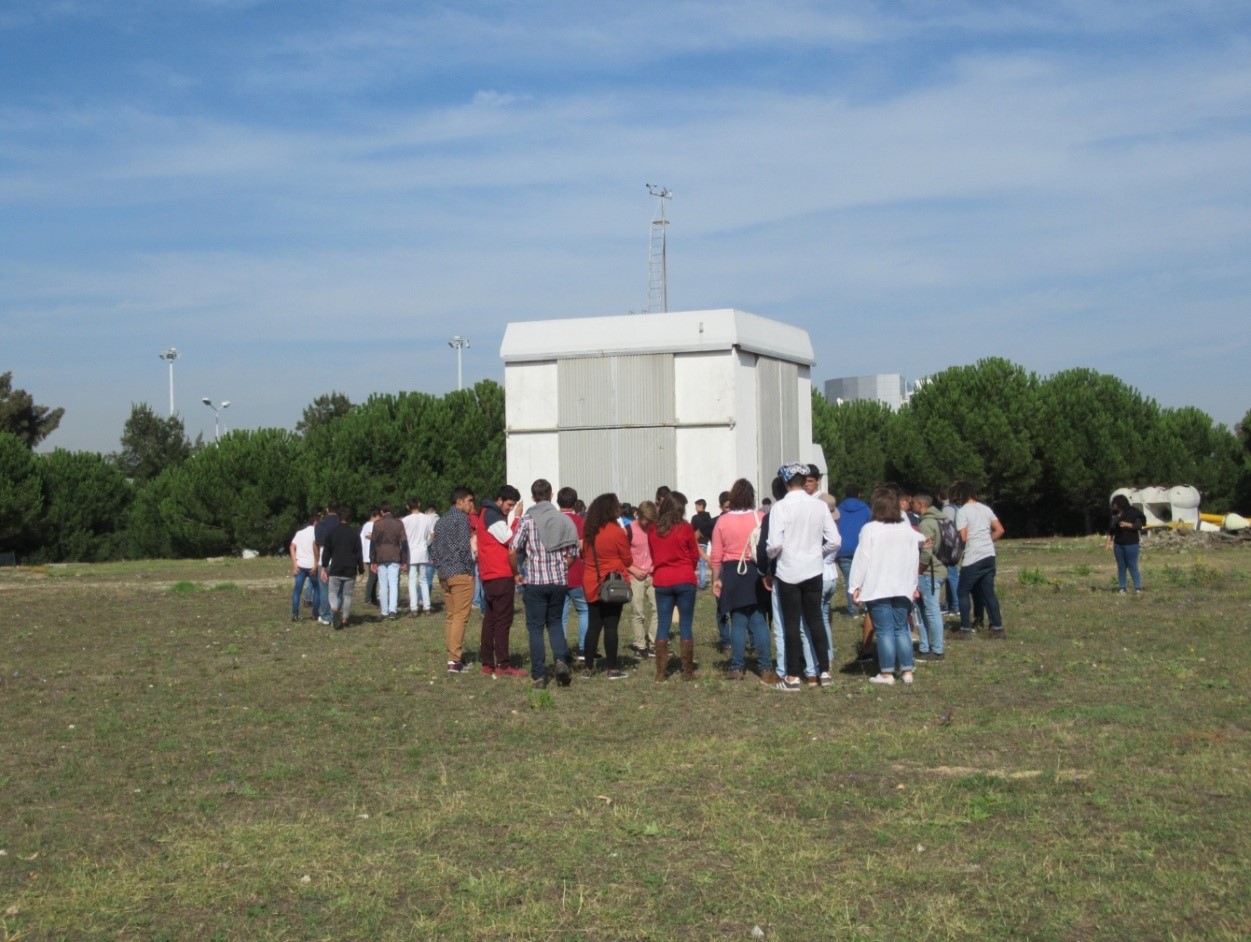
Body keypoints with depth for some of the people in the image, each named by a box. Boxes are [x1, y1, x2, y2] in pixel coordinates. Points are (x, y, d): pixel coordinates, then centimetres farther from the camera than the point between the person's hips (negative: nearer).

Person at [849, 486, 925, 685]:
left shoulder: (870, 529, -9)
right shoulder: (908, 530, 6)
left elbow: (861, 559, -8)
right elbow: (914, 559, 13)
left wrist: (856, 586, -2)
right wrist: (913, 585, 22)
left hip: (878, 588, -4)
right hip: (902, 588, 4)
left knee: (884, 630, -1)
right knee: (901, 629, 11)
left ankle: (886, 673, 2)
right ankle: (907, 671, 11)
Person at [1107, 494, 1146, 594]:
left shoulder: (1133, 512, -8)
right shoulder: (1115, 515, 6)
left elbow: (1139, 525, -9)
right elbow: (1110, 530, 10)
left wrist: (1128, 525, -21)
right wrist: (1109, 543, 5)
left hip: (1131, 544, -5)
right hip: (1118, 544, 5)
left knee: (1132, 566, -3)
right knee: (1121, 567, 7)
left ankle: (1138, 588, 1)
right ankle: (1122, 588, 11)